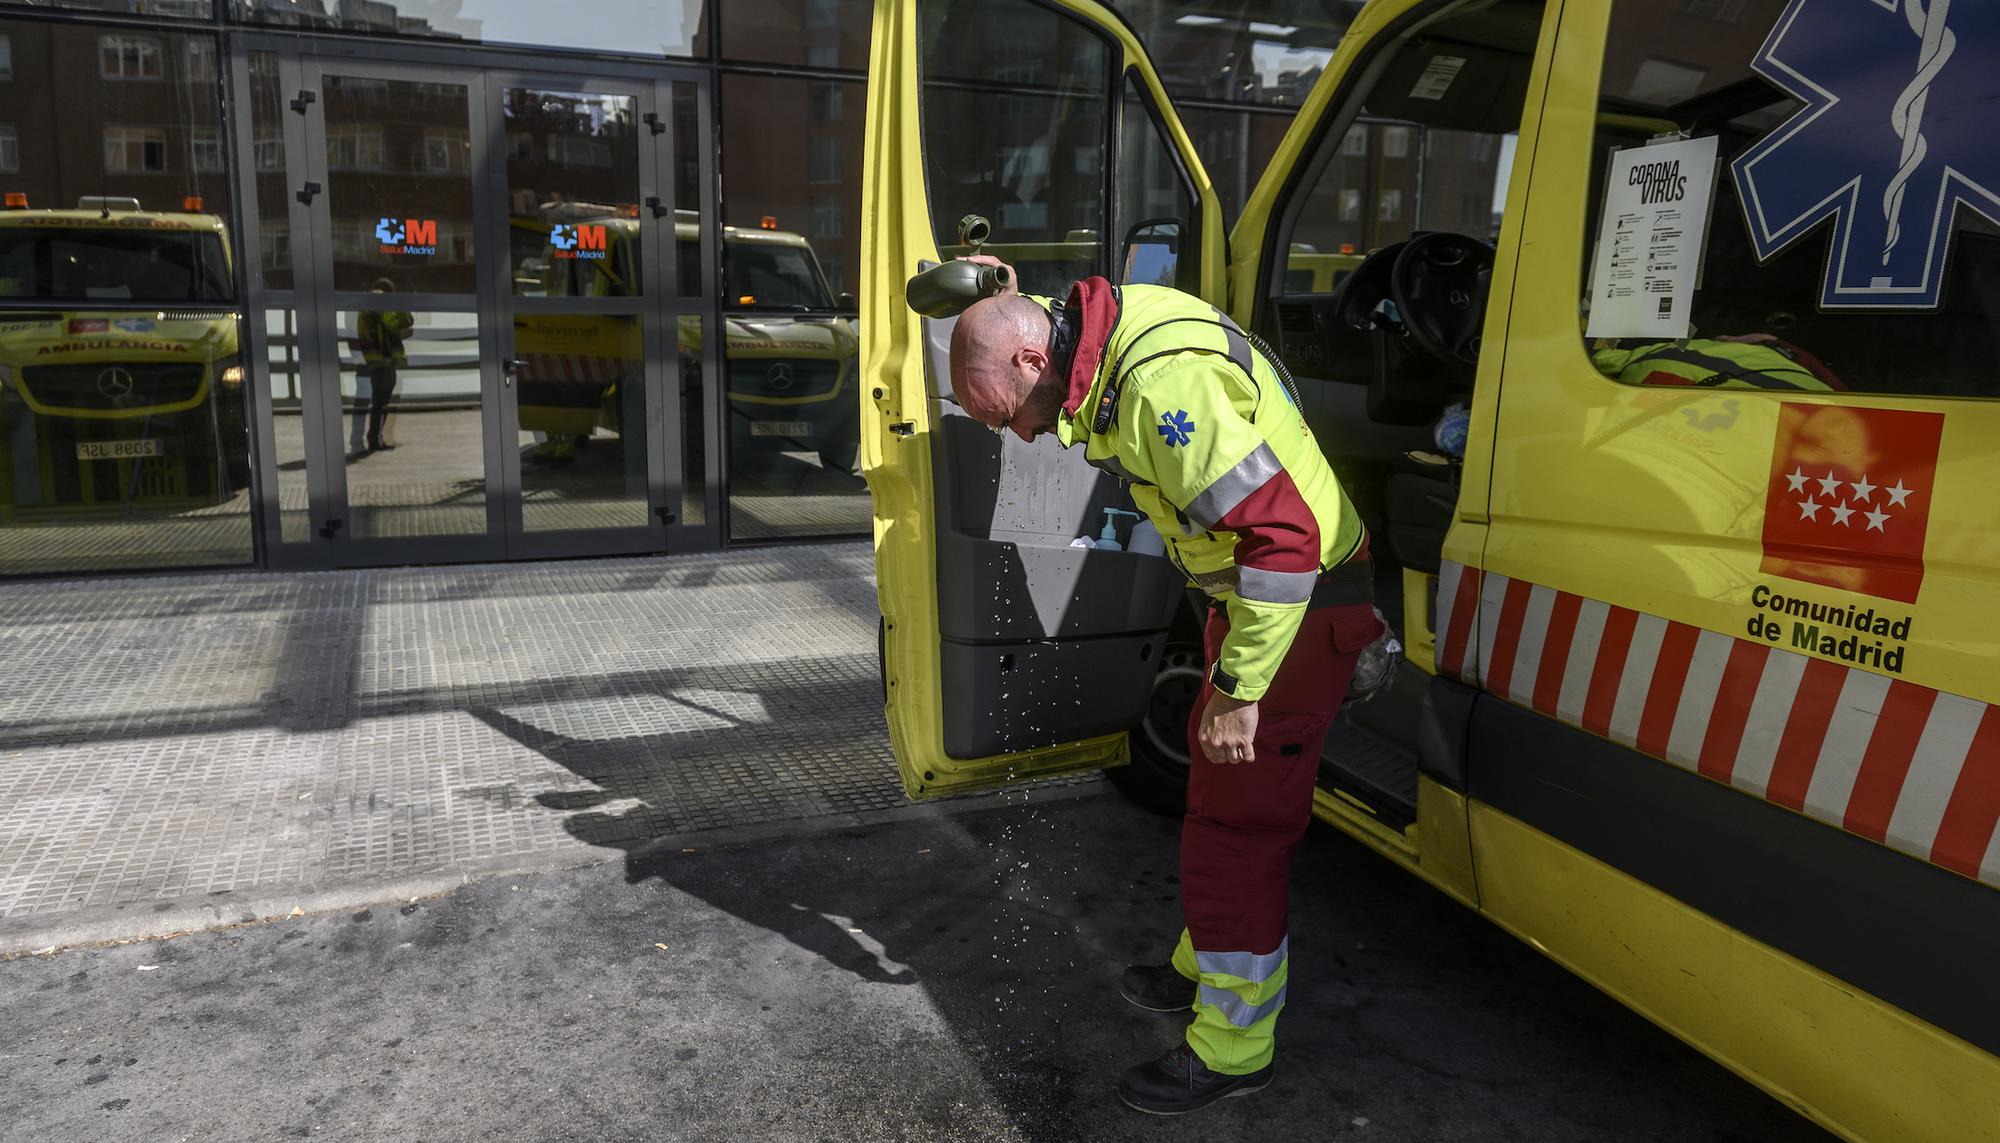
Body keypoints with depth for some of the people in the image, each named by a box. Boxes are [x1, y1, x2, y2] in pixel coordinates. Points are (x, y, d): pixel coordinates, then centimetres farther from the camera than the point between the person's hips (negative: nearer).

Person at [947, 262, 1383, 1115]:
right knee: (1216, 785, 22)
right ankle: (1204, 970, 42)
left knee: (1236, 824, -3)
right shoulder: (1113, 335, -2)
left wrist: (1237, 690, -28)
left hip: (1301, 603, -10)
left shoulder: (1164, 386, -31)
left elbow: (1286, 534, -32)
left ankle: (1231, 1049, 14)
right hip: (1251, 587, 10)